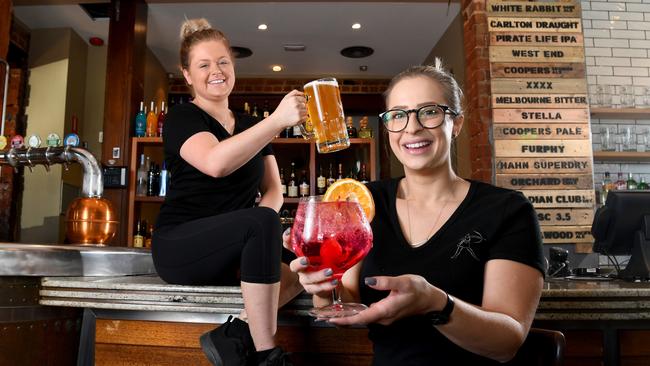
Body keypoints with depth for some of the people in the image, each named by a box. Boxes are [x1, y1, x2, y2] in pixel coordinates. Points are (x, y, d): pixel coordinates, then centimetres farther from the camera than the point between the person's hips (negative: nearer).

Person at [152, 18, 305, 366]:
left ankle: (235, 335, -19)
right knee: (264, 224, -34)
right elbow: (215, 162, -28)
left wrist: (257, 228, -14)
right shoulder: (182, 118, -5)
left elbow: (273, 190, 8)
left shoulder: (251, 126, 14)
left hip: (233, 247, 6)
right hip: (180, 246, -6)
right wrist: (277, 120, -37)